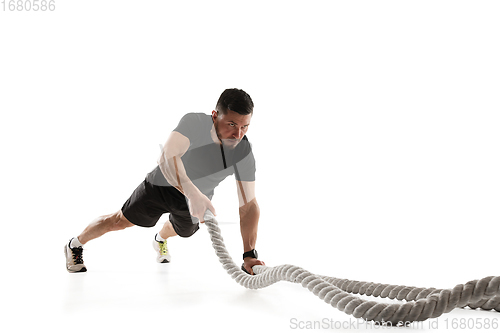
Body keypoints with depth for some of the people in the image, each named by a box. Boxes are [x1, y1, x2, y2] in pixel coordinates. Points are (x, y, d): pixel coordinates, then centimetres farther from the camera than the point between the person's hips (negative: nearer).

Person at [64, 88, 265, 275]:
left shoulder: (244, 153, -31)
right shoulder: (194, 122, -38)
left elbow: (249, 206, -31)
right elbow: (167, 157, -54)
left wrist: (249, 255, -40)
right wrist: (193, 193, -69)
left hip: (198, 198, 4)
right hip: (163, 185, -4)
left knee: (181, 230, 31)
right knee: (118, 221, 6)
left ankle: (160, 240, 70)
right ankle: (75, 246, 36)